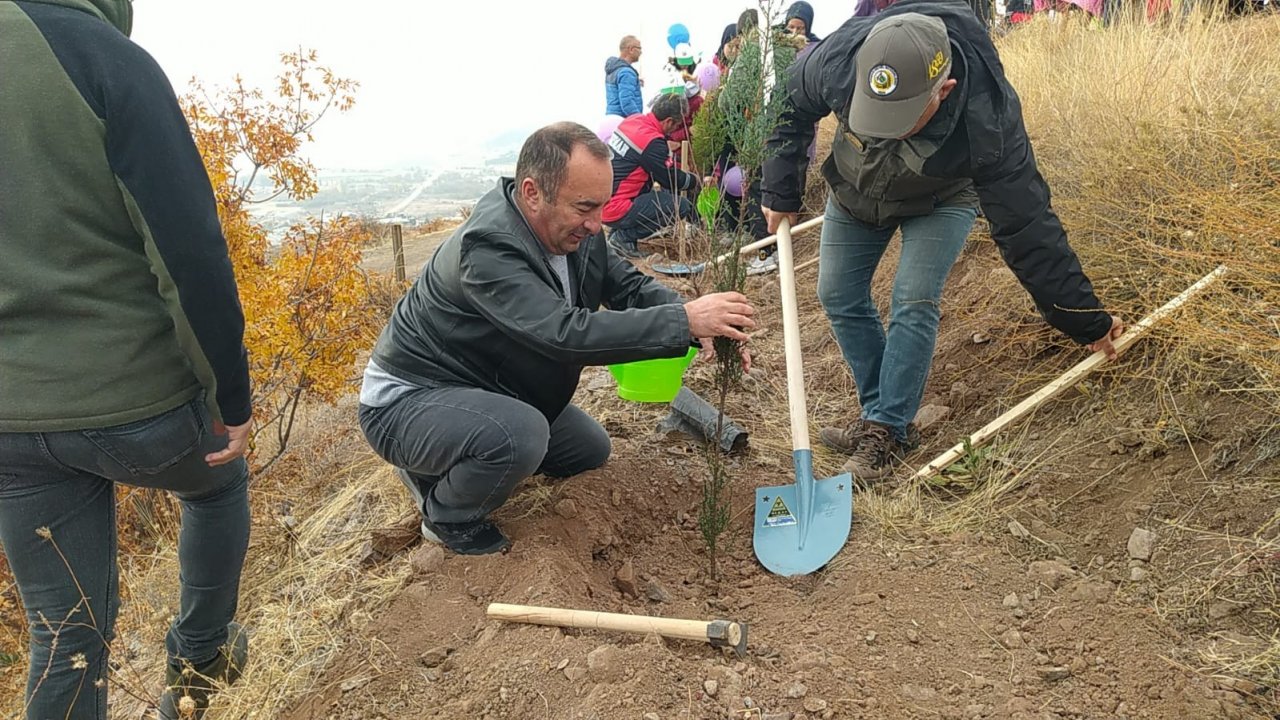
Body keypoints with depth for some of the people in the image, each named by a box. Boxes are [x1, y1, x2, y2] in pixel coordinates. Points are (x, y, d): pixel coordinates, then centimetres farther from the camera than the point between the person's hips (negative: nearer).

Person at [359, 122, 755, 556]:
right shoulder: (488, 248, -35)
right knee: (519, 435, -36)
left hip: (486, 389, 9)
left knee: (591, 451, 15)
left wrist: (704, 327, -24)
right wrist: (684, 321, -44)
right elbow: (567, 333, -43)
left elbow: (630, 287, -5)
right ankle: (448, 517, -4)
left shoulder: (575, 229, -9)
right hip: (407, 401, -9)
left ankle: (445, 463, 21)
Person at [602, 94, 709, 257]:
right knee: (681, 206, -9)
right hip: (615, 211, -9)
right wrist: (700, 181, 7)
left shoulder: (633, 120, 5)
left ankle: (619, 232, 14)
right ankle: (624, 237, -5)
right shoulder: (651, 142, -19)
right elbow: (673, 180, -8)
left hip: (602, 201, 9)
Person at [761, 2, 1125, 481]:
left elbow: (1025, 226, -33)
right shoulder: (839, 59, -38)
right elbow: (791, 108, -13)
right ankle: (880, 411, 16)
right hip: (854, 189, 4)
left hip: (940, 200, -3)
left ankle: (887, 430, -4)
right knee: (838, 296, 3)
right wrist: (780, 193, -11)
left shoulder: (986, 117, -42)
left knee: (914, 303, -18)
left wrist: (1085, 319, -26)